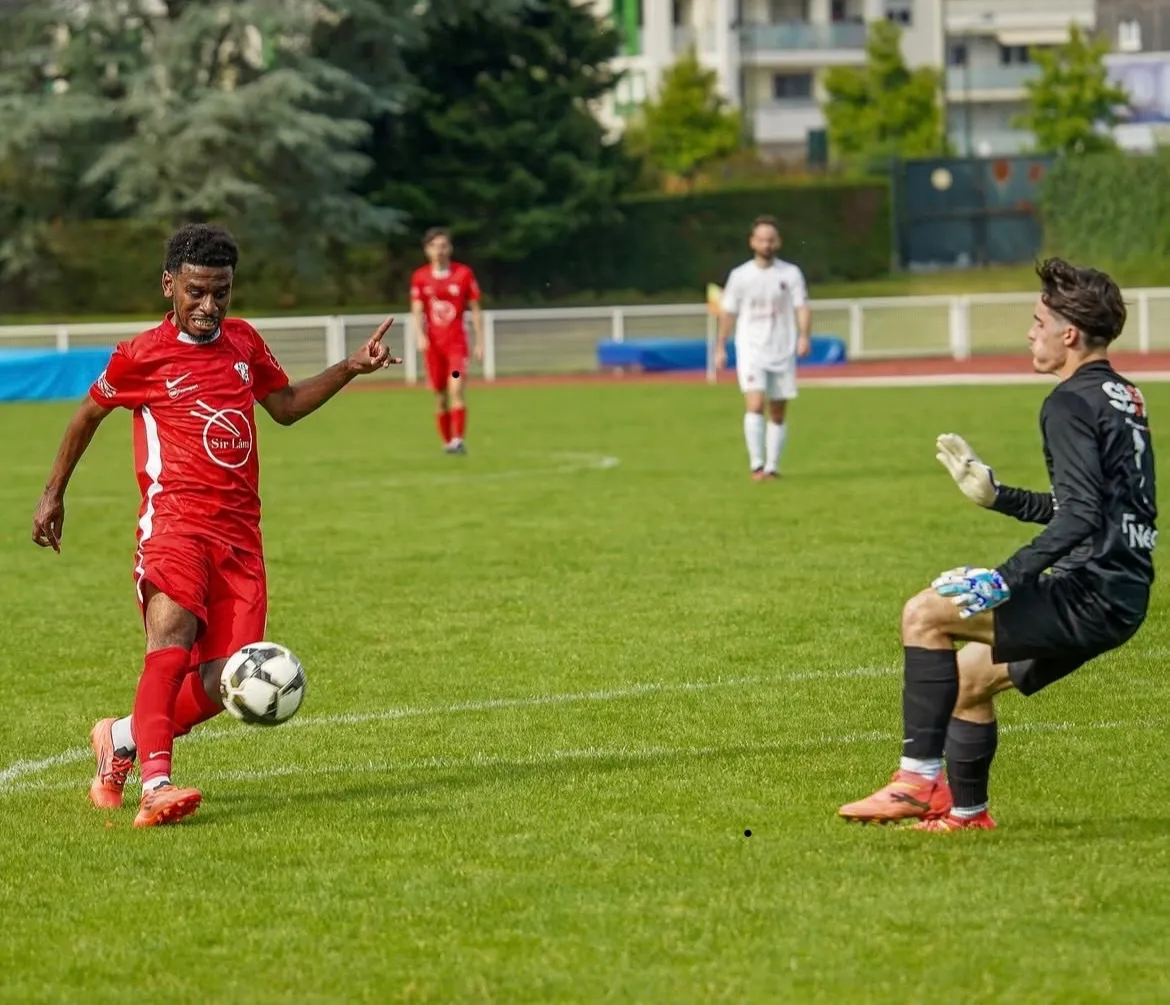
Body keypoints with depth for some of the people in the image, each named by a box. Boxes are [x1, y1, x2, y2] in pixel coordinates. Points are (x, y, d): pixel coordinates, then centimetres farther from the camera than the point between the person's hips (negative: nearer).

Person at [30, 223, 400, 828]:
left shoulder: (244, 342, 14)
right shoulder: (142, 355, 0)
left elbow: (285, 406, 30)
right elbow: (89, 414, 16)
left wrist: (350, 368, 18)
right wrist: (53, 494, 22)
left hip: (239, 531, 5)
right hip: (175, 518, -5)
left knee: (224, 682, -5)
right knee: (173, 631, -32)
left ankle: (122, 739, 21)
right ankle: (156, 785, -43)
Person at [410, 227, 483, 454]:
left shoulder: (464, 274, 0)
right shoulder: (420, 277, 4)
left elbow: (475, 310, 5)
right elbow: (417, 311, 1)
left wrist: (479, 343, 2)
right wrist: (420, 336, -17)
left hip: (457, 341, -2)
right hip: (433, 342, 2)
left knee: (456, 388, -18)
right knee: (440, 395, 6)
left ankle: (458, 440, -21)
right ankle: (447, 442, 16)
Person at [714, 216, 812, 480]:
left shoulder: (791, 274, 3)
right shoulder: (740, 275, 3)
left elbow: (802, 307, -2)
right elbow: (727, 313, 10)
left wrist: (804, 336, -19)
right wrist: (720, 347, 7)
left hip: (783, 352, 2)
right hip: (751, 351, -2)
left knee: (778, 414, 6)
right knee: (755, 405, -18)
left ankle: (772, 467, 14)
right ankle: (757, 465, -19)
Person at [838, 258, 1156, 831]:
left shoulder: (1071, 404, -13)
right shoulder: (1123, 397, 17)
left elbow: (1081, 515, -25)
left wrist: (1009, 579, -28)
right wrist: (996, 496, 27)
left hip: (1090, 592, -10)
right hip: (1120, 594, 10)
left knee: (925, 614, -13)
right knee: (968, 672, 23)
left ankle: (921, 779, -13)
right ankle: (966, 811, 33)